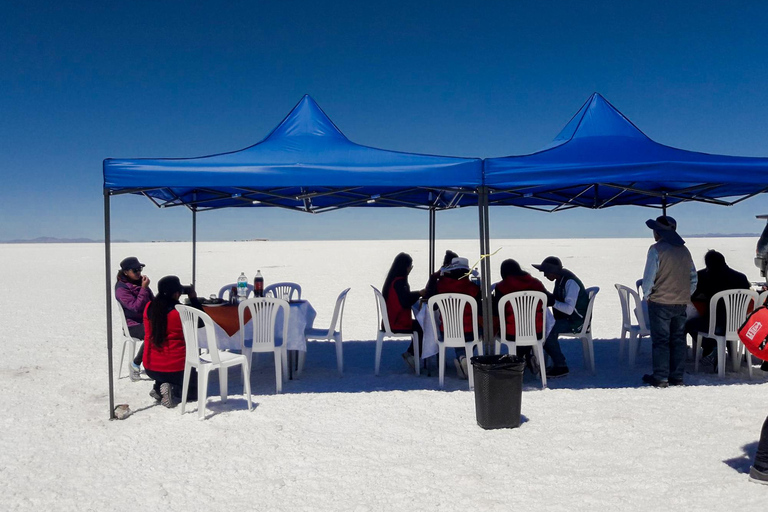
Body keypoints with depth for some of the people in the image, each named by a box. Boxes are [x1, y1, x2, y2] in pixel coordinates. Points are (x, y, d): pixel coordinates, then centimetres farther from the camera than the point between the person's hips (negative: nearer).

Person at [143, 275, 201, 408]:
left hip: (150, 368, 5)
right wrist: (194, 299, 3)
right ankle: (173, 390, -8)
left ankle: (158, 387, 7)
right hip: (175, 368, -5)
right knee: (195, 390, 22)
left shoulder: (149, 307, -6)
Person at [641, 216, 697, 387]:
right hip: (681, 303, 6)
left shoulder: (656, 249, -12)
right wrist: (685, 296, 17)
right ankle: (677, 377, 16)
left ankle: (660, 378, 2)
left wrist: (647, 296, 0)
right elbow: (693, 278, 12)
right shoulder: (684, 250, 8)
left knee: (660, 341, 0)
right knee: (678, 340, 11)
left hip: (660, 302, -6)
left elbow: (649, 277, -14)